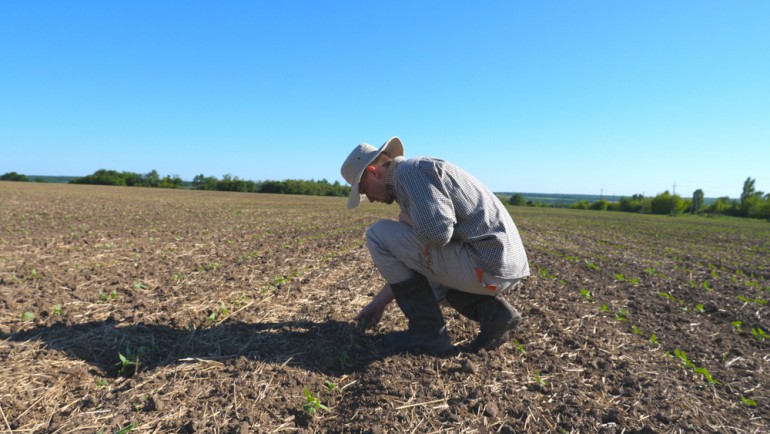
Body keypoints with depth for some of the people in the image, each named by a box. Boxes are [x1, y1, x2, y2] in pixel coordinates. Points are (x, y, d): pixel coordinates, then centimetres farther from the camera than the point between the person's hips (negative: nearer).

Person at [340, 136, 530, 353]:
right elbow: (406, 265, 25)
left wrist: (406, 219, -3)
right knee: (421, 281, 35)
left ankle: (428, 331, 1)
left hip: (484, 263, -10)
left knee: (379, 235, -4)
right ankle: (492, 310, 11)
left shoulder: (410, 170, -9)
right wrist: (379, 301, 27)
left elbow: (436, 232, -26)